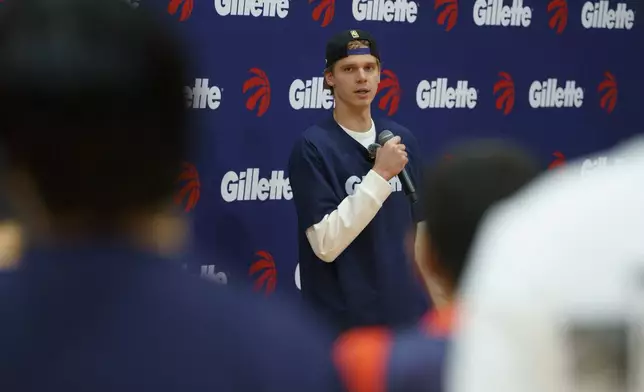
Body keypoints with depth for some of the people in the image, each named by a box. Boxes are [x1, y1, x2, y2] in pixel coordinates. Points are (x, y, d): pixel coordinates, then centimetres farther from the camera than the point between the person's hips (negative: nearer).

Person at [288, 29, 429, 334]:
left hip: (406, 313, 5)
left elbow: (418, 226, 13)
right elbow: (325, 244, -19)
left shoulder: (402, 139, 7)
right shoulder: (312, 146, -10)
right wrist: (379, 175, -22)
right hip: (341, 321, -5)